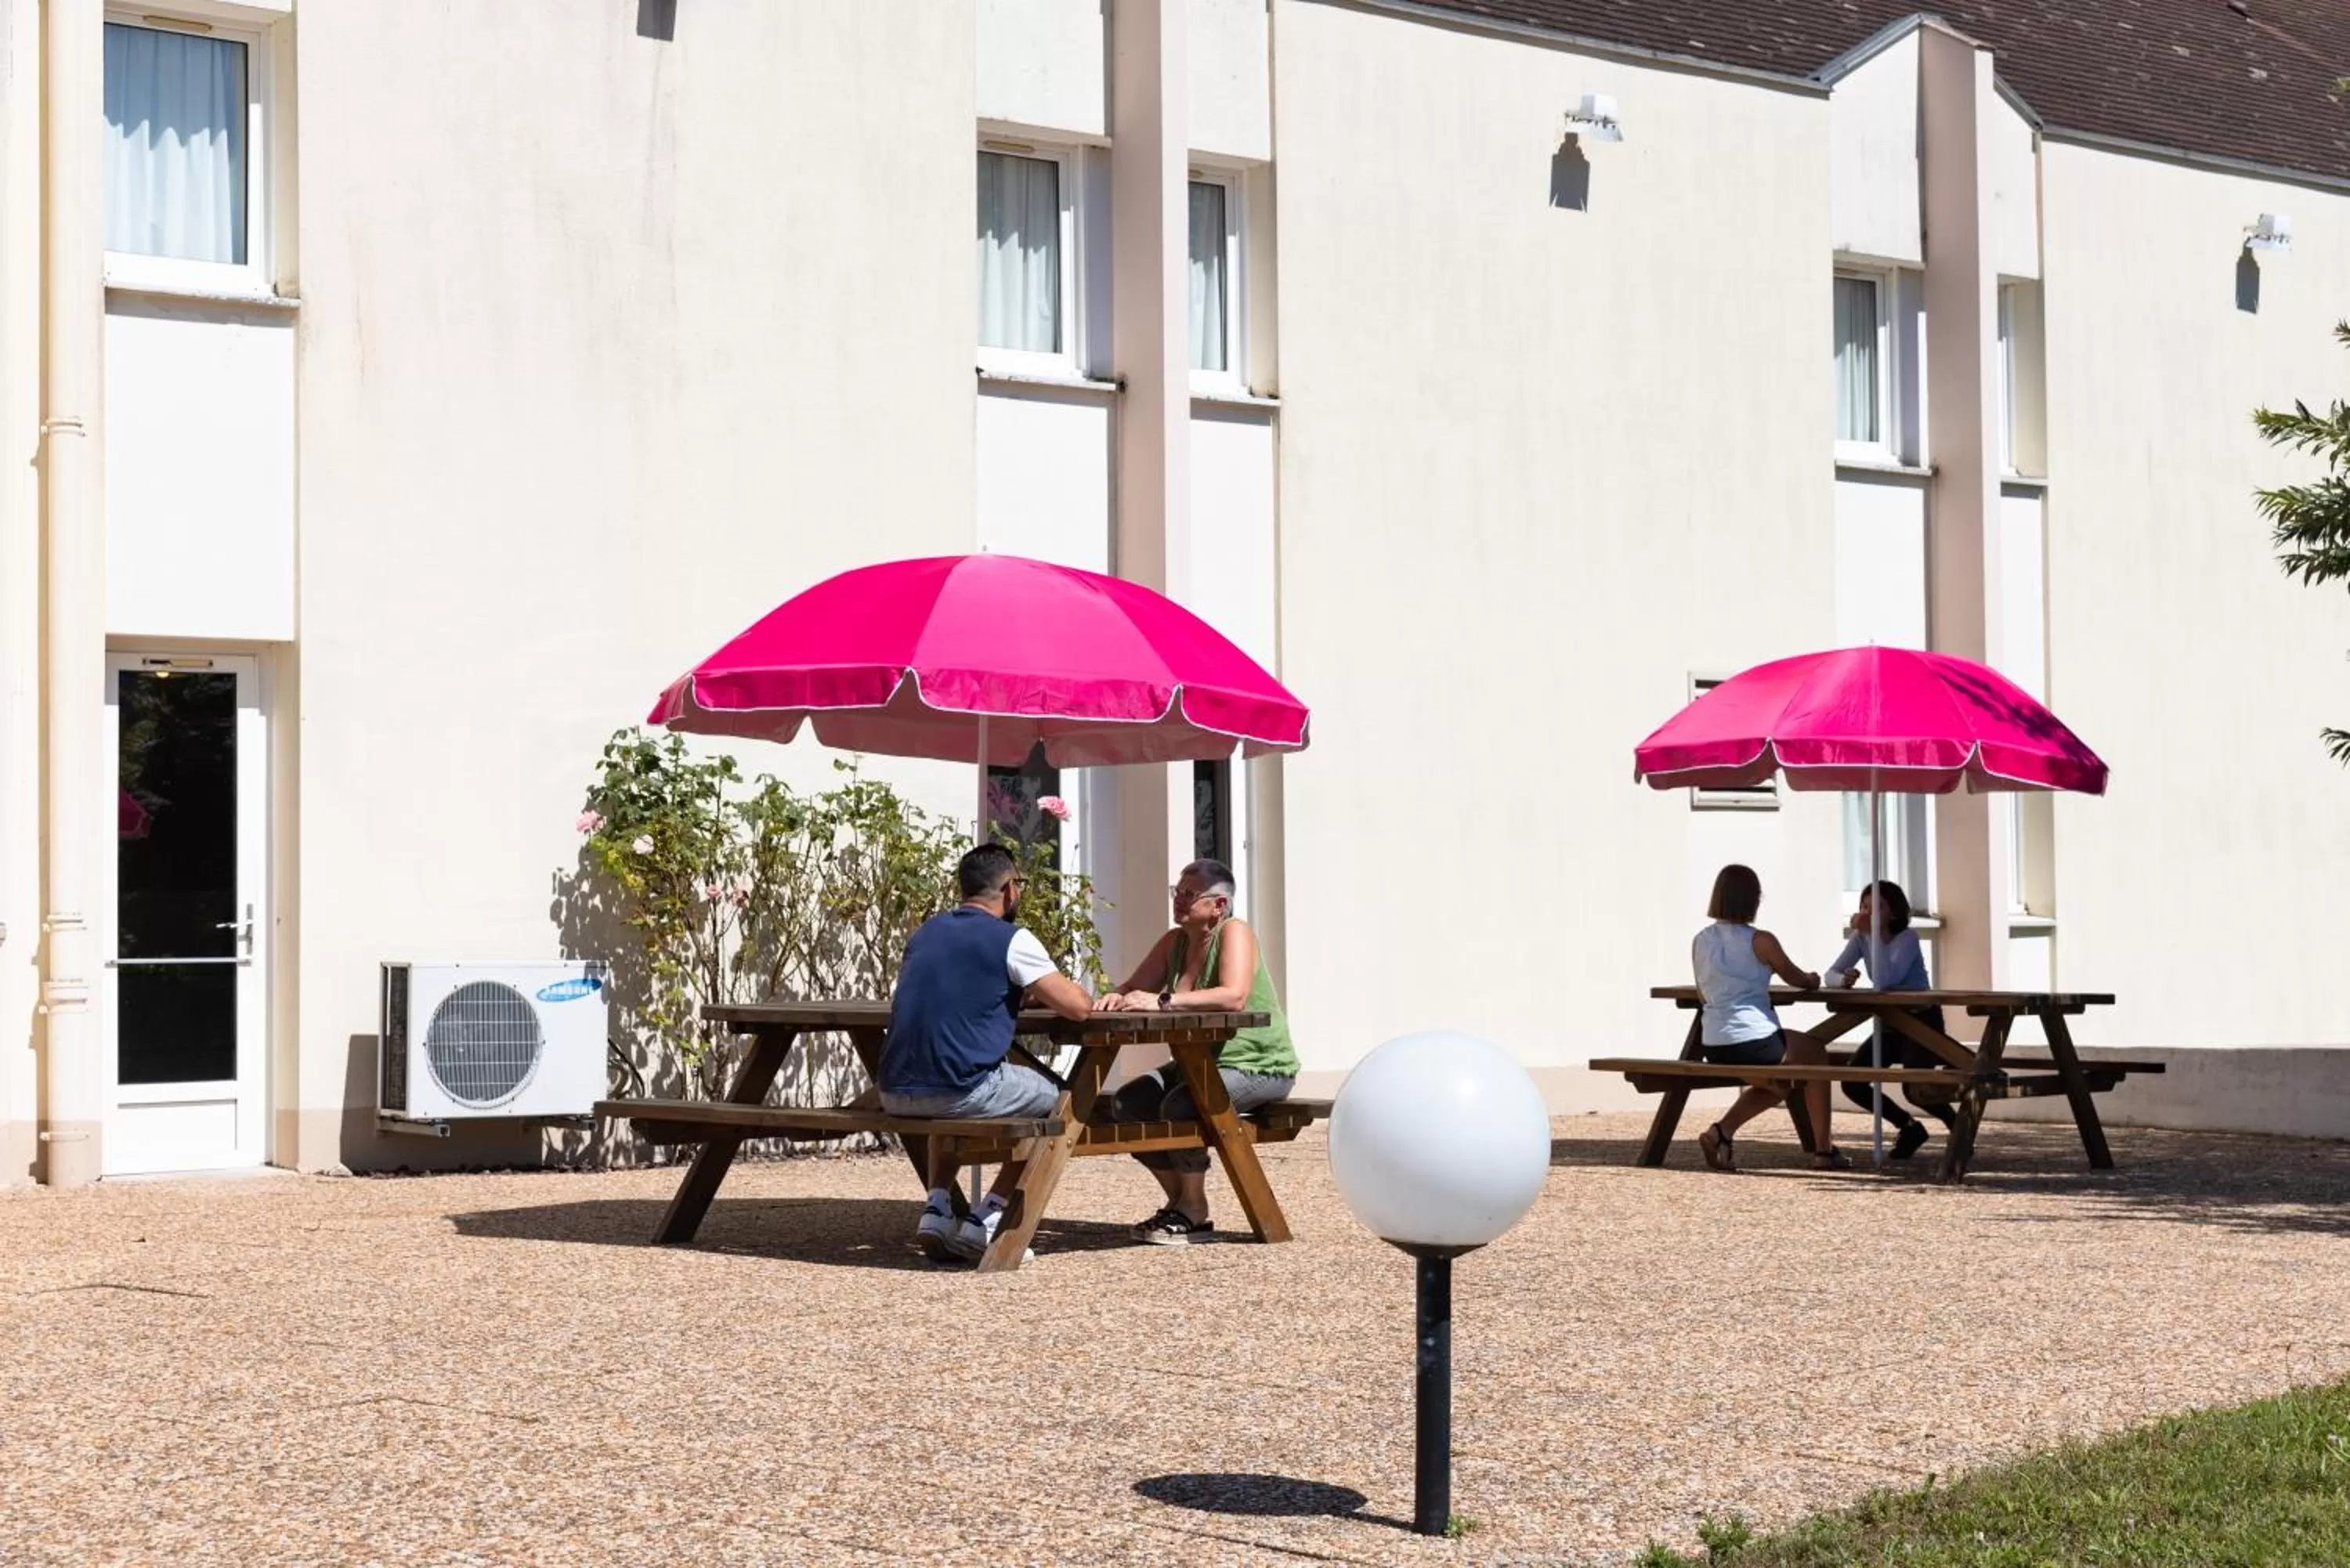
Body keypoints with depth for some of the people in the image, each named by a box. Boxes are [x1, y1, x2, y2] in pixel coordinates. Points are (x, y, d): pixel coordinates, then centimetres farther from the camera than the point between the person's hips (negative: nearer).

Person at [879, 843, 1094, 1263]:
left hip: (895, 1094, 6)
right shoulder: (1011, 940, -4)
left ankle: (937, 1210, 20)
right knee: (1053, 1100, 19)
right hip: (960, 1090, -6)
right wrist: (1049, 990, 20)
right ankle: (985, 1223, 11)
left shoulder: (925, 933, 17)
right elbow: (1079, 1007, -6)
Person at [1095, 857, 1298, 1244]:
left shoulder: (1234, 932, -17)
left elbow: (1234, 997, -34)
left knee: (1178, 1106, -31)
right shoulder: (1175, 942, 7)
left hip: (1259, 1067, -9)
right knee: (1127, 1105, -5)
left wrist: (1163, 1002, -39)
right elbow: (1136, 986, 6)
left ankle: (1194, 1212, -13)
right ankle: (1179, 1199, 7)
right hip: (1202, 1063, 9)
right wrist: (1117, 998, -20)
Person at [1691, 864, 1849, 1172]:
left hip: (1713, 1047, 5)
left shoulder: (1700, 942, 7)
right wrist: (1813, 979, 33)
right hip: (1755, 1041, -5)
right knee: (1816, 1054, 25)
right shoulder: (1760, 941, -7)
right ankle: (1823, 1150, 23)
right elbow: (1796, 979, 9)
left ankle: (1721, 1133, 13)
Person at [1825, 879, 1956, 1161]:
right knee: (1852, 1082, -9)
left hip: (1921, 1021, -6)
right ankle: (1908, 1127, 13)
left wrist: (1871, 935, -38)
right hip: (1889, 1024, 6)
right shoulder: (1860, 938, -1)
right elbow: (1831, 975, -9)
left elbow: (1886, 980, -35)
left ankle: (1958, 1127, 7)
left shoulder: (1907, 938, -19)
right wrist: (1844, 978, -32)